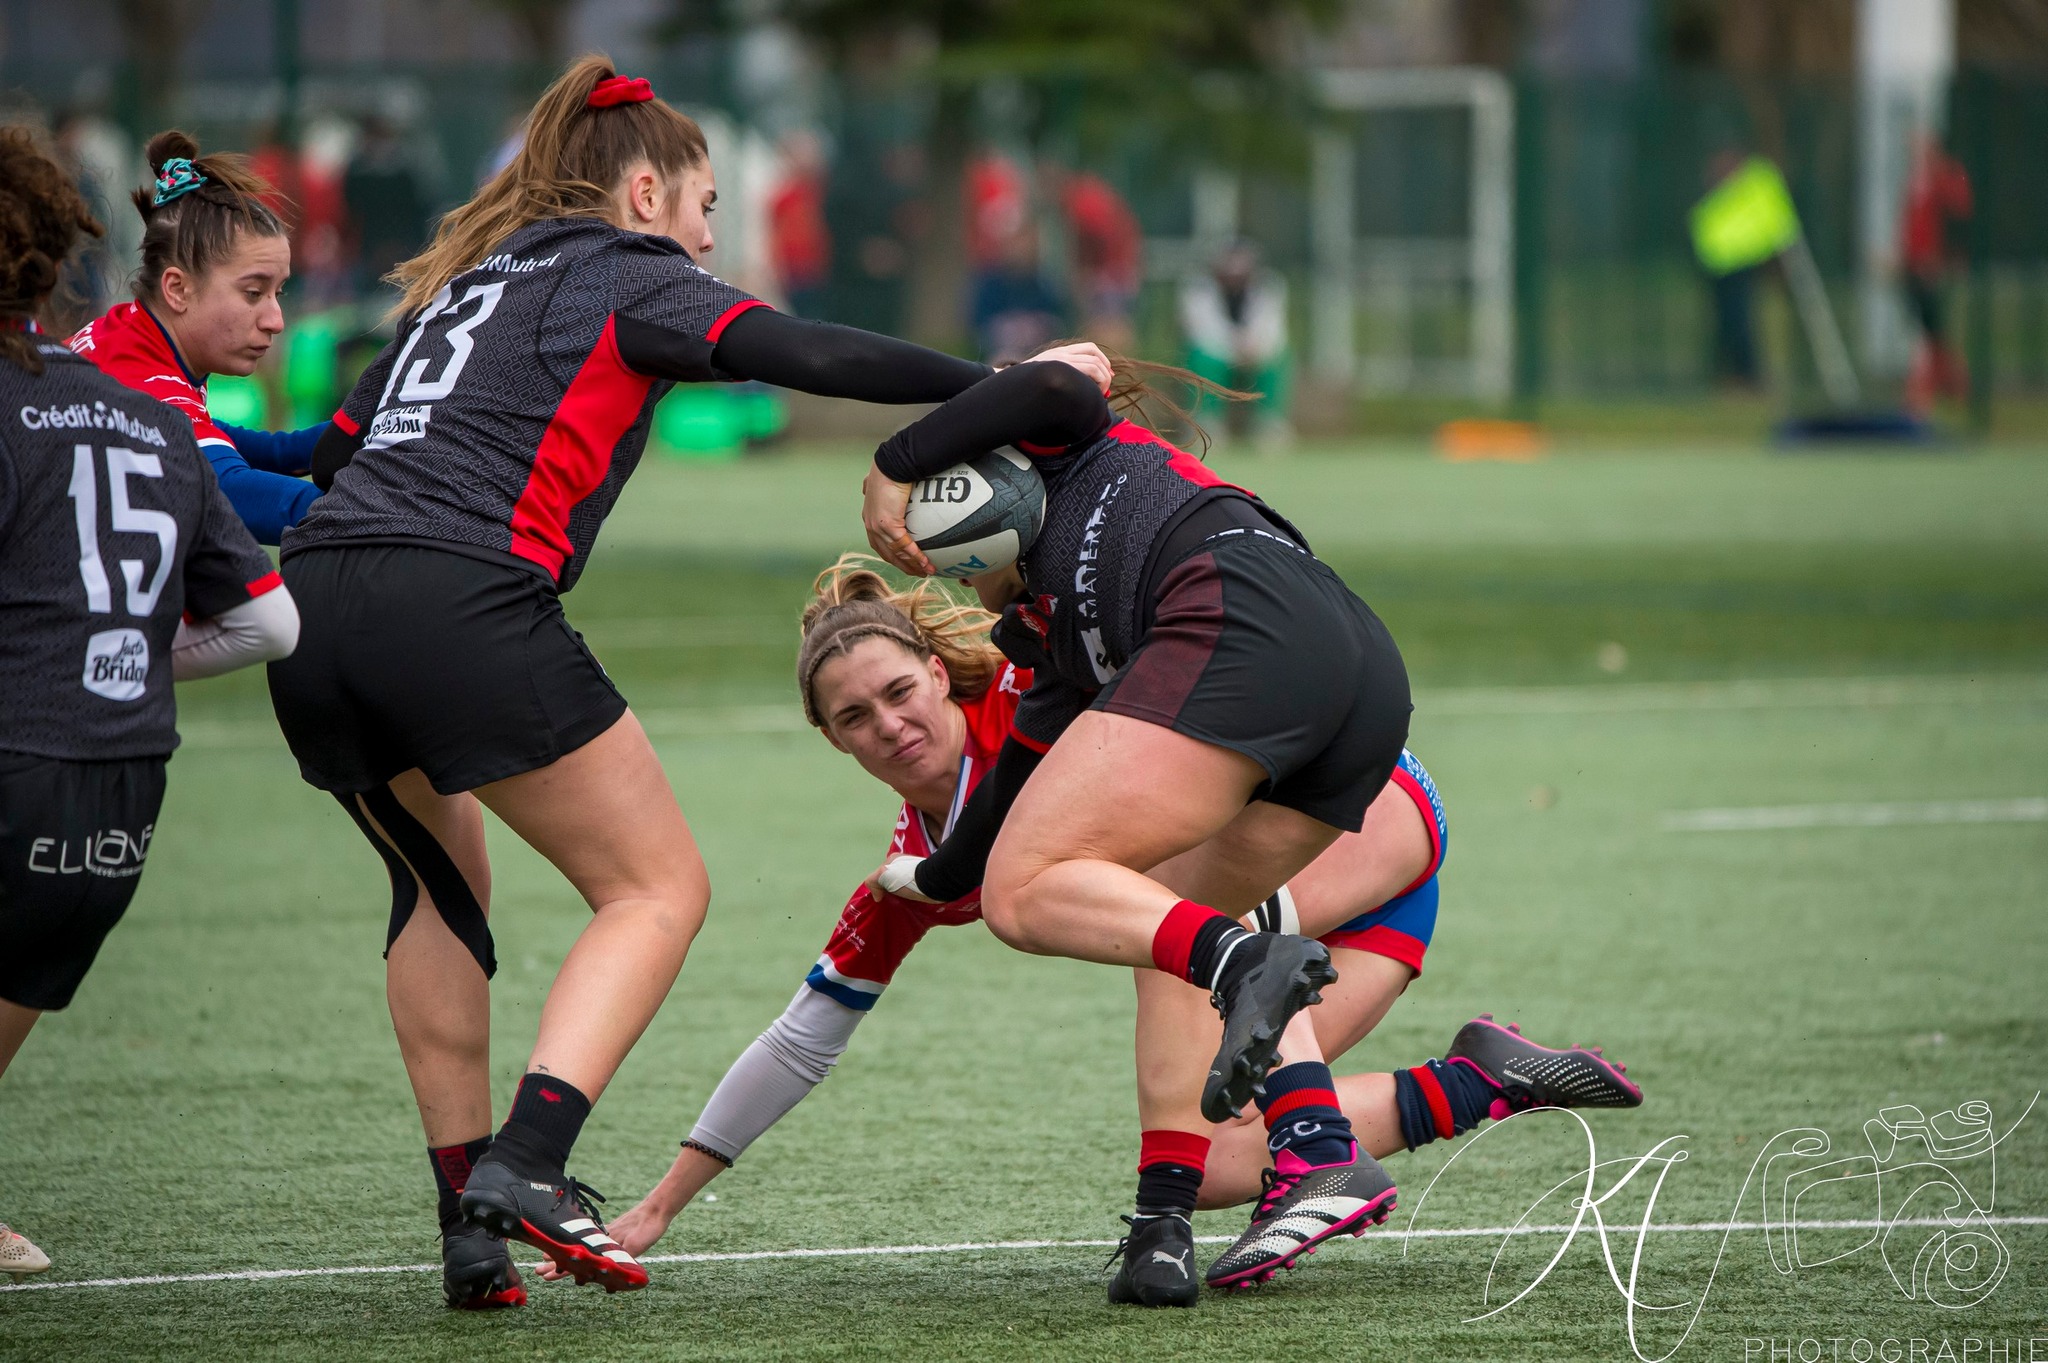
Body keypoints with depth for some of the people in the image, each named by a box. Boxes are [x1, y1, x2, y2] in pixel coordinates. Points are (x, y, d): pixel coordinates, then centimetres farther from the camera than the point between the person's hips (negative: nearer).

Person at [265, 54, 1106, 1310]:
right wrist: (997, 384, -4)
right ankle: (525, 1166, -16)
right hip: (464, 604, -8)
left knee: (443, 889, 25)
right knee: (658, 886, 2)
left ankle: (472, 1222, 17)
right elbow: (800, 354, -7)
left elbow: (337, 444, 27)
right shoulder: (629, 277, 8)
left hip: (316, 596, 8)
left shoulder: (468, 280, 28)